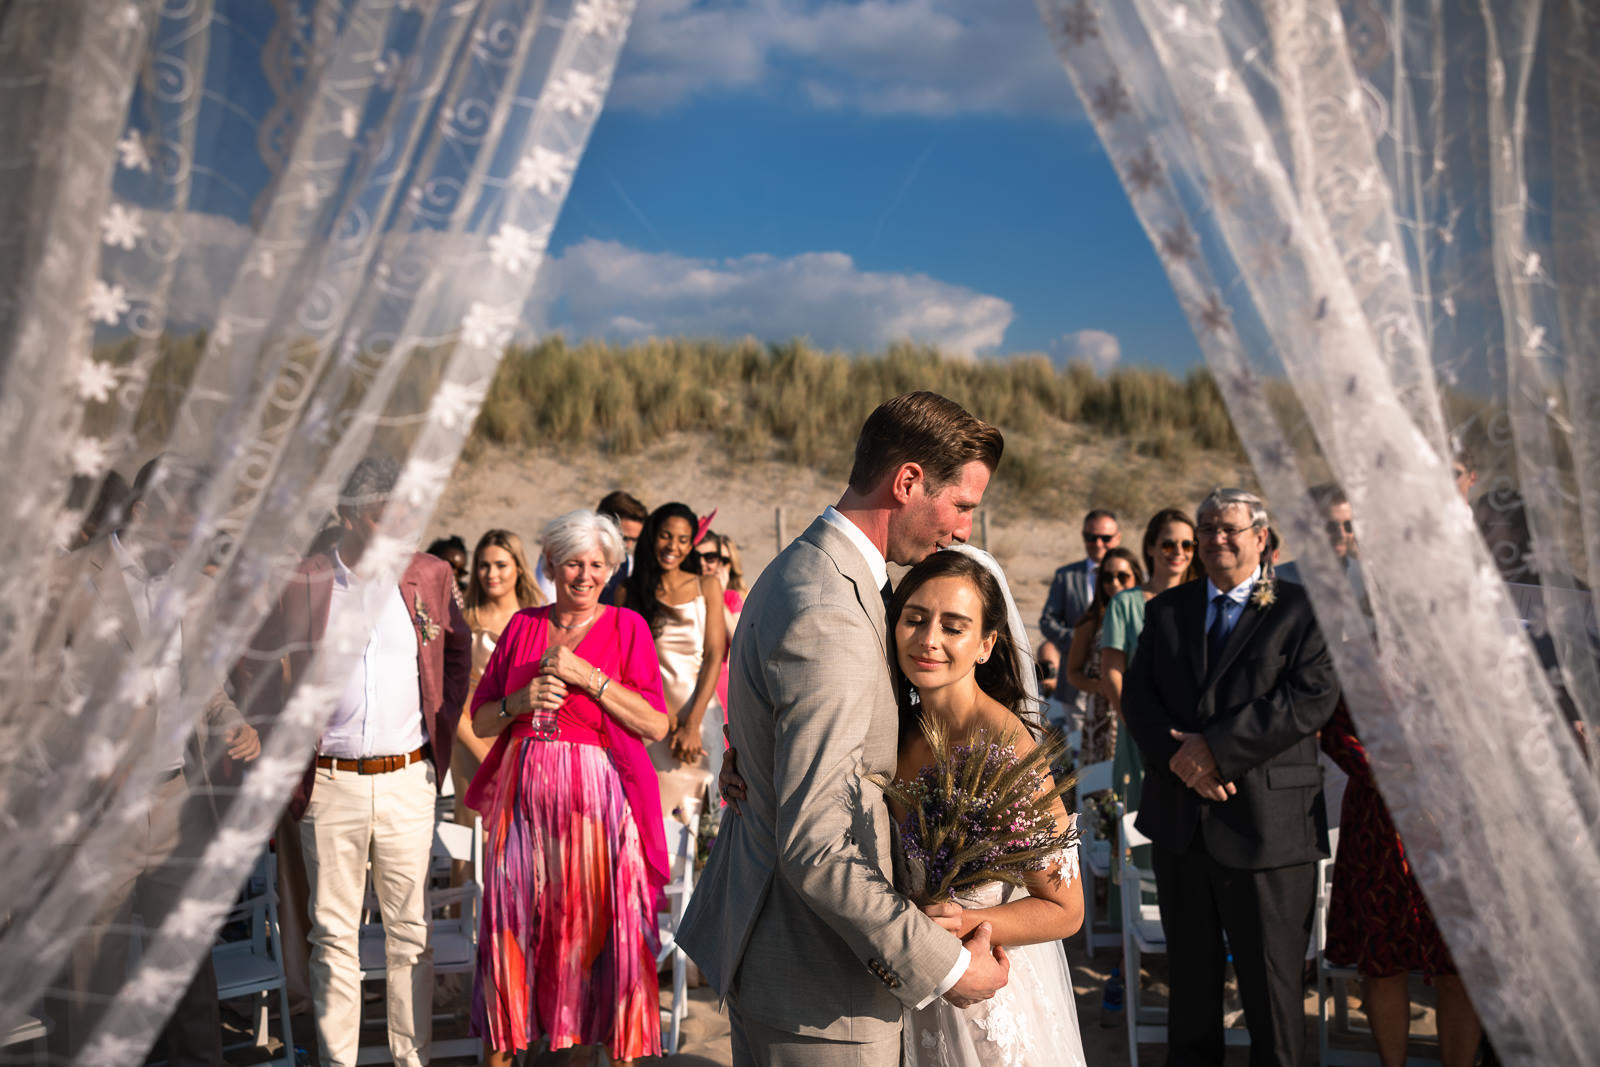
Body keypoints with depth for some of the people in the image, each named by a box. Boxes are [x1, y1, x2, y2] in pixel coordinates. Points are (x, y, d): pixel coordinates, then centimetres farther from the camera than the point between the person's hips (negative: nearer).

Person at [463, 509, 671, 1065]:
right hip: (523, 795, 3)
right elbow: (480, 719, 12)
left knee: (595, 928, -1)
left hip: (596, 798, -2)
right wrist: (520, 701, -7)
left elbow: (657, 724, -9)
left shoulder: (626, 627, 1)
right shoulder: (522, 626, 10)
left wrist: (586, 676, -15)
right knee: (511, 925, 3)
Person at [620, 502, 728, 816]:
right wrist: (670, 721, -9)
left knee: (695, 809, -4)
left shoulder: (707, 587, 7)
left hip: (701, 714, 0)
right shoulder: (629, 593, 5)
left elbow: (714, 656, 1)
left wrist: (692, 724, -8)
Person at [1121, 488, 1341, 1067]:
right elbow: (1136, 697, 6)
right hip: (1179, 822, 4)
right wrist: (1180, 754, -14)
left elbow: (1313, 695, -15)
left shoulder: (1302, 609, -1)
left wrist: (1217, 748, -19)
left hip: (1266, 824, -4)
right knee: (1190, 976, 17)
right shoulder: (1166, 610, 13)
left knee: (1271, 985, 4)